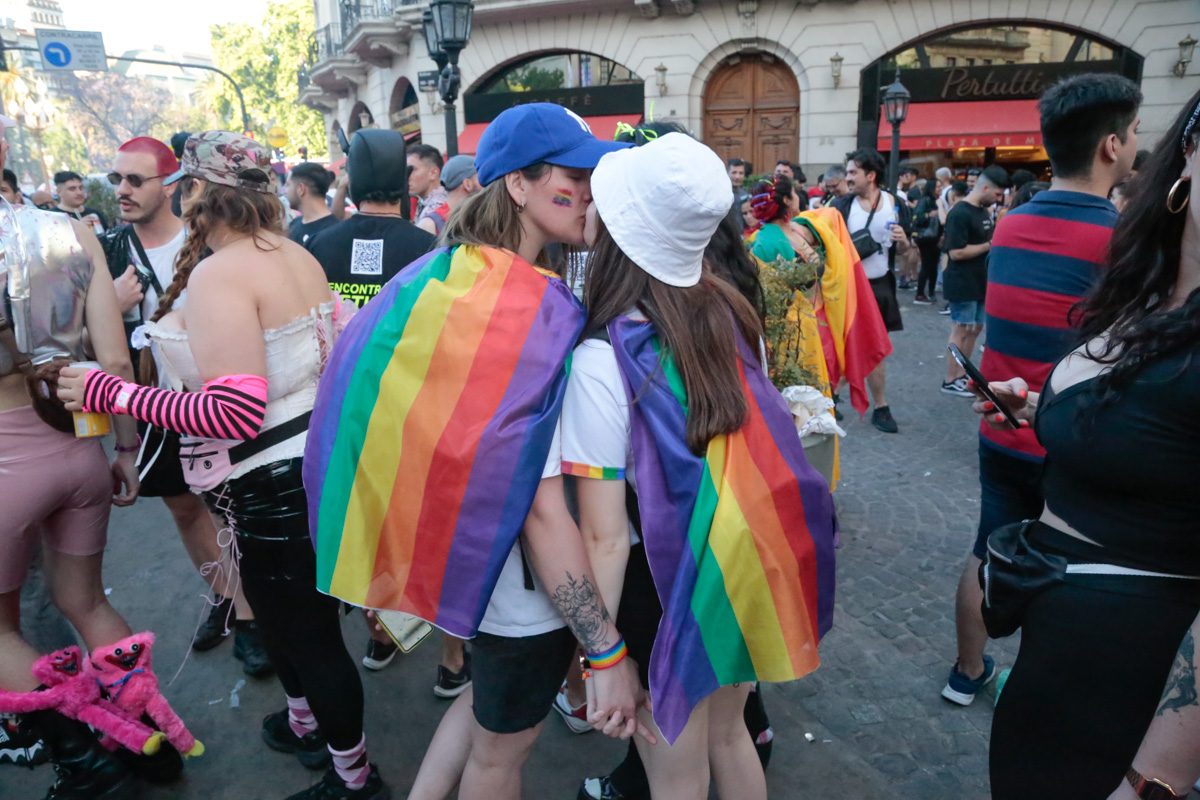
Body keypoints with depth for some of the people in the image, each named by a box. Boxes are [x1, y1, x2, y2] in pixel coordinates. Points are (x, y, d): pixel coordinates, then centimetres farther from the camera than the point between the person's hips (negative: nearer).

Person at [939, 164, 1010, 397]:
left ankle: (961, 374, 24)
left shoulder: (984, 211, 12)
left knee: (975, 328, 13)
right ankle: (950, 381, 6)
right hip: (962, 284, -9)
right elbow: (956, 252, -23)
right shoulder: (960, 214, -17)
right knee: (961, 331, -3)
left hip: (980, 282, 9)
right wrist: (989, 245, -18)